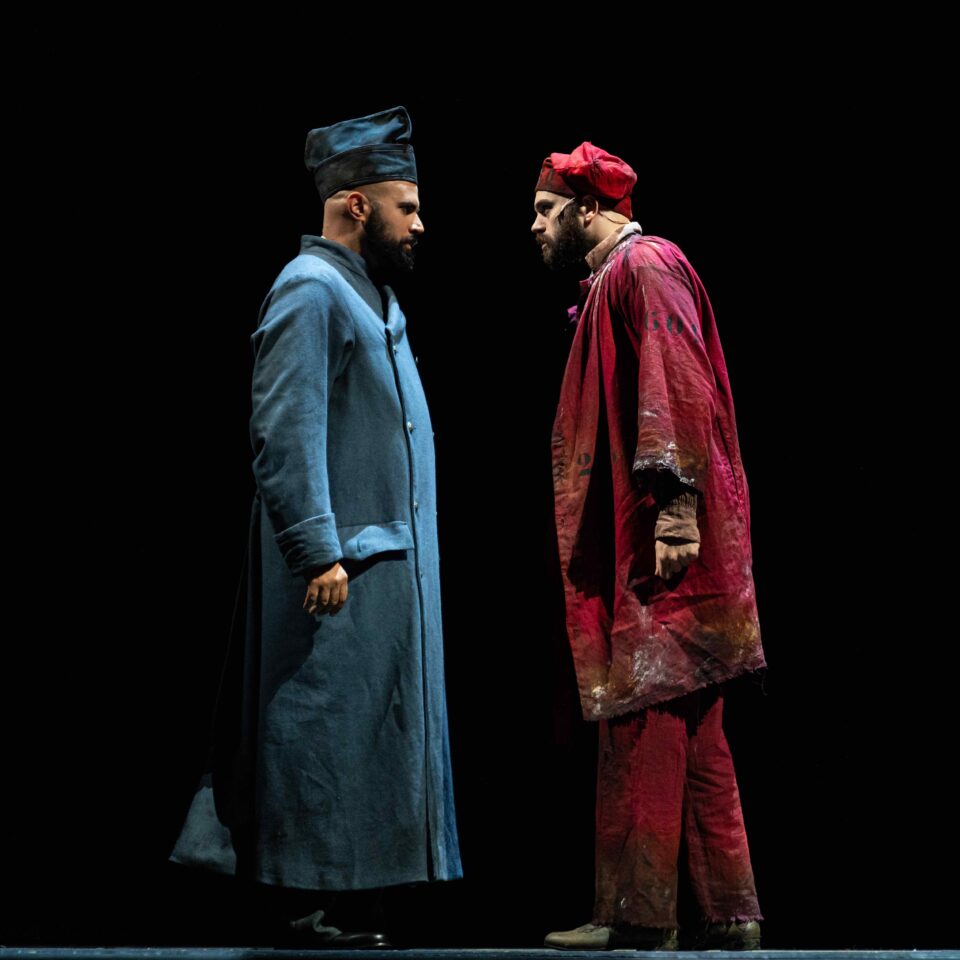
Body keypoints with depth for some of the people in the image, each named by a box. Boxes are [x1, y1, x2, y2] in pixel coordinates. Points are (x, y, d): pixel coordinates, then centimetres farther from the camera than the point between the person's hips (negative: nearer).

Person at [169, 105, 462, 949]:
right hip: (340, 564, -10)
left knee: (362, 724, 10)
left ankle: (331, 902, 15)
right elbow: (286, 435, -20)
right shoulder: (311, 291, -13)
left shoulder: (368, 292, 17)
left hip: (384, 558, 10)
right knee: (324, 722, -6)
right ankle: (311, 902, -1)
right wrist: (320, 553, -23)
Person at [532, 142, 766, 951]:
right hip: (638, 545, 10)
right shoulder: (613, 282, 24)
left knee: (642, 721, -8)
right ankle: (729, 915, 12)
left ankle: (639, 915, -5)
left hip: (665, 544, -10)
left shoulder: (644, 264, -6)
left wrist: (676, 504, -25)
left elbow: (679, 384, -18)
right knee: (692, 735, 9)